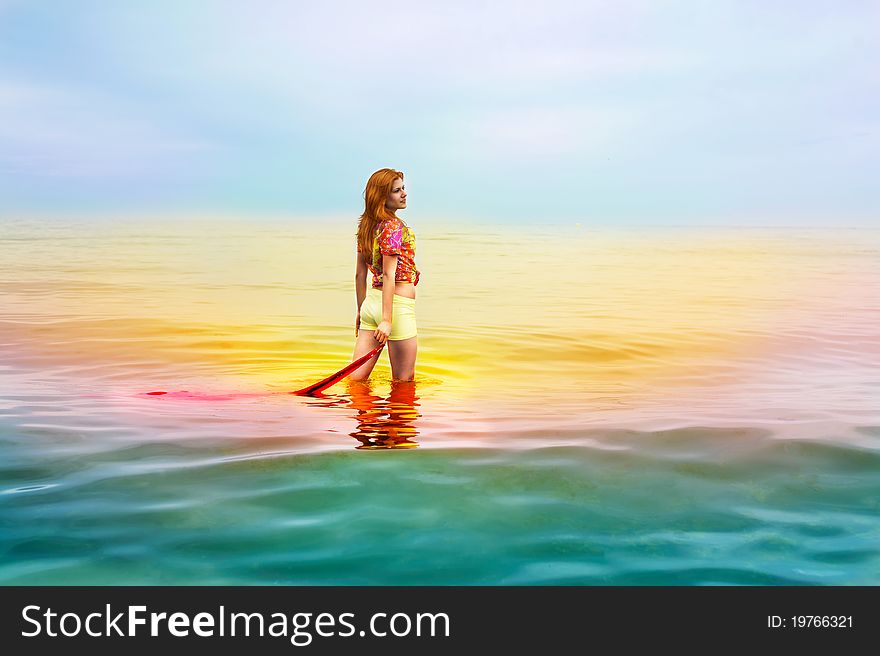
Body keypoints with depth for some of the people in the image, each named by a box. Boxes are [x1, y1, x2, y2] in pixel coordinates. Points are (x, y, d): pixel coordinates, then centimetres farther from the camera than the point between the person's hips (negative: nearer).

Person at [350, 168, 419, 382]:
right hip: (398, 305, -8)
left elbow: (360, 273, 15)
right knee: (404, 382, 7)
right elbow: (389, 275, -20)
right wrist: (387, 320, -23)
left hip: (372, 301, 8)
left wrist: (361, 310, 23)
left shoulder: (367, 225, 10)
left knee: (357, 378, 10)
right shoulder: (394, 226, -14)